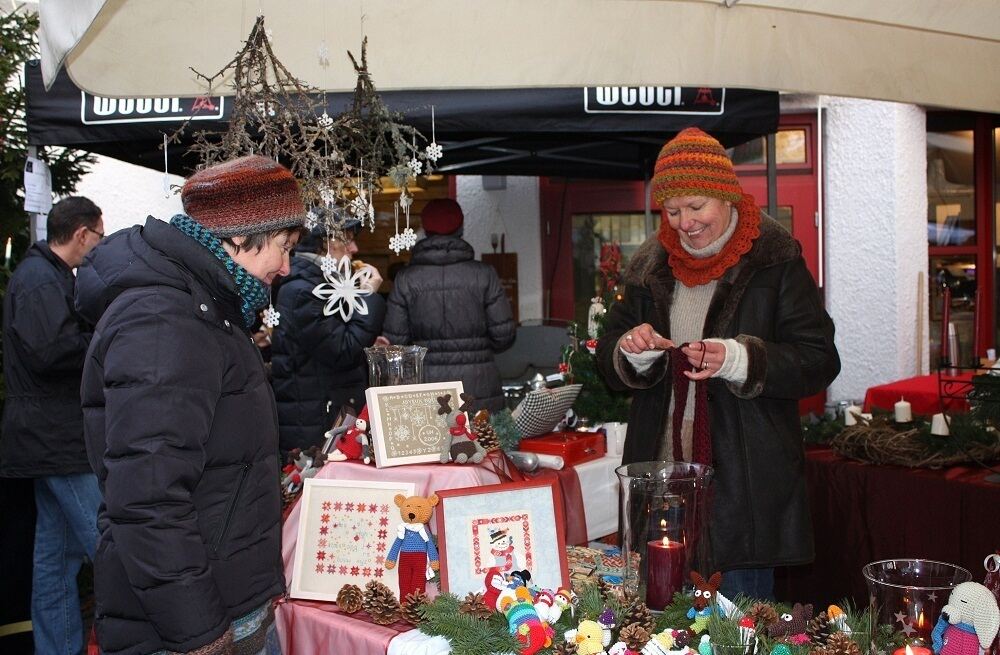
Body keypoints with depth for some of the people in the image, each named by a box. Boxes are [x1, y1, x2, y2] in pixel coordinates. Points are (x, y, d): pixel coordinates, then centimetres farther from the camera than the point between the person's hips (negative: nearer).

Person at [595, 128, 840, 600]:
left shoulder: (776, 261, -4)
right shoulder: (650, 266, 10)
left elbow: (819, 361, -8)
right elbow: (609, 362, 14)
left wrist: (739, 359, -23)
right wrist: (631, 351, -10)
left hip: (744, 483, -4)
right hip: (661, 477, 4)